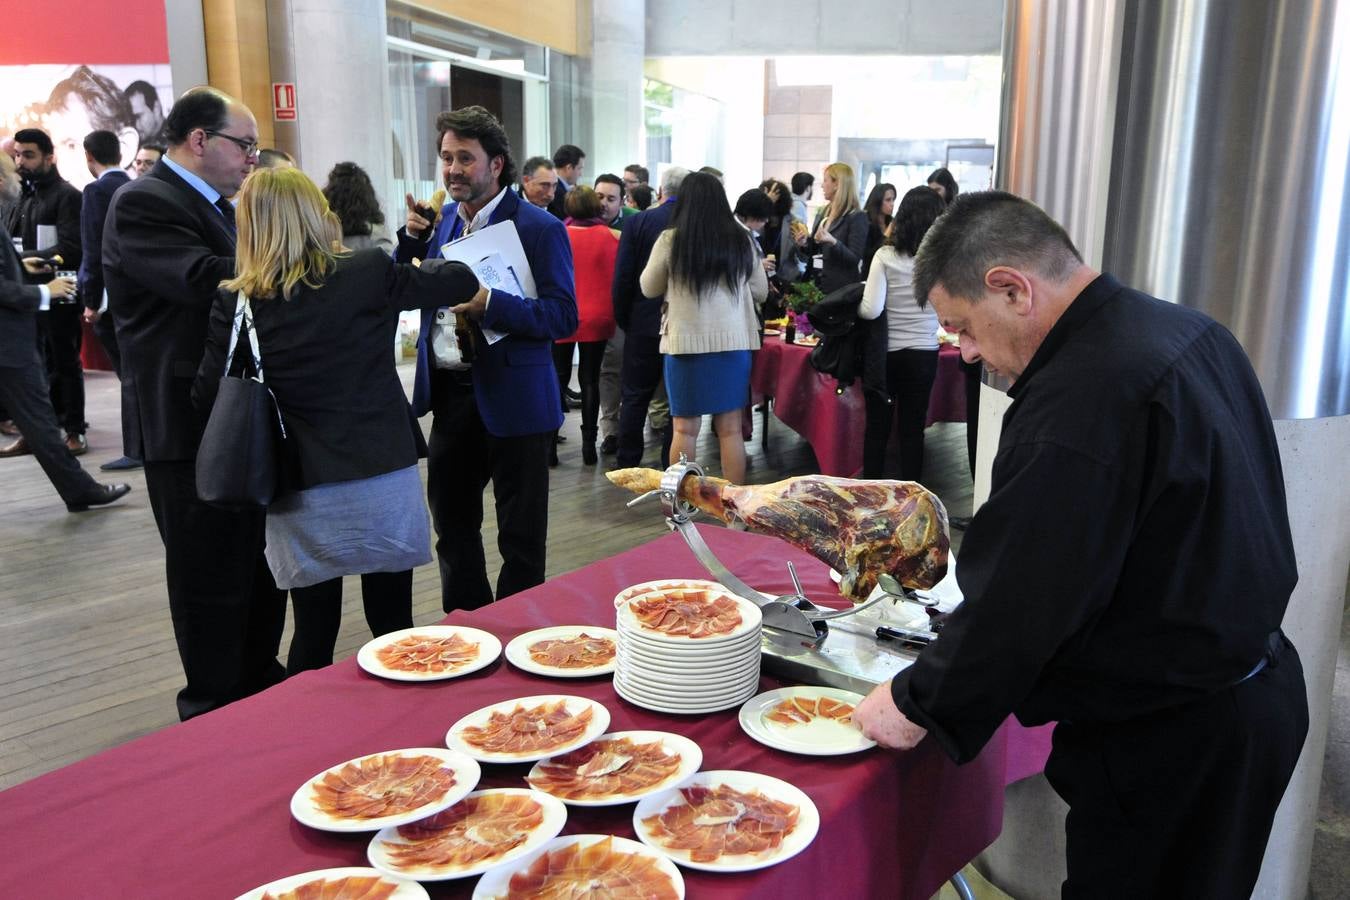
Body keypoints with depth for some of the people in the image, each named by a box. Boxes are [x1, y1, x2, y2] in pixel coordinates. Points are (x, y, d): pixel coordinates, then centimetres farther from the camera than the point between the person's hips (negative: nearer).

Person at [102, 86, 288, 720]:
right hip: (189, 426, -9)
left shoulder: (217, 207, 17)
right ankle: (217, 713, 18)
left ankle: (261, 689, 34)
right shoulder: (144, 203, -13)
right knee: (210, 579, 2)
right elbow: (207, 281, -28)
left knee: (262, 568, 18)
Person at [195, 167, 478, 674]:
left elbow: (206, 398, 0)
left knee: (313, 637, 12)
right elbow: (462, 281, 5)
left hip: (302, 496, 0)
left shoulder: (236, 302, -4)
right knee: (393, 632, 12)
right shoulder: (370, 272, -4)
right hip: (385, 482, 0)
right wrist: (419, 264, 25)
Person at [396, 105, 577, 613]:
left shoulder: (539, 228, -11)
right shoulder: (443, 220, 10)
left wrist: (490, 304, -28)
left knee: (520, 539, 6)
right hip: (450, 395, 7)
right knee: (452, 526, 18)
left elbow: (564, 316, -18)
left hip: (512, 398, -7)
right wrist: (413, 237, -2)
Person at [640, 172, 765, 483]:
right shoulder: (742, 240, 0)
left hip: (687, 341, -2)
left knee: (685, 428, 7)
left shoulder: (670, 240, -6)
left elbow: (649, 289, 8)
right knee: (730, 428, 10)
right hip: (734, 340, 2)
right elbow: (760, 292, 12)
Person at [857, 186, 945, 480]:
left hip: (884, 352, -1)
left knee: (877, 426, 10)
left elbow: (870, 310, -17)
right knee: (913, 428, 11)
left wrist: (853, 303, 3)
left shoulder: (885, 256, -10)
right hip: (923, 353, 1)